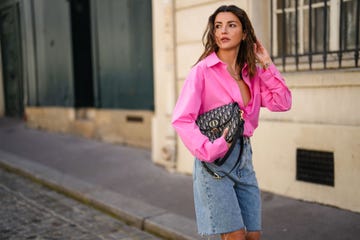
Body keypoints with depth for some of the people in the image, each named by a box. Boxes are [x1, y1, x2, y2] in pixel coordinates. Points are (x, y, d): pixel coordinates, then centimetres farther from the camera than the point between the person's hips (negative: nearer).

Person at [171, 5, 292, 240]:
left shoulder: (252, 73, 10)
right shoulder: (203, 70, -8)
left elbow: (283, 103, 2)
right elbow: (181, 119, -15)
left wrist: (266, 64, 2)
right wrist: (208, 150, -23)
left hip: (244, 156, 6)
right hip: (215, 159, -6)